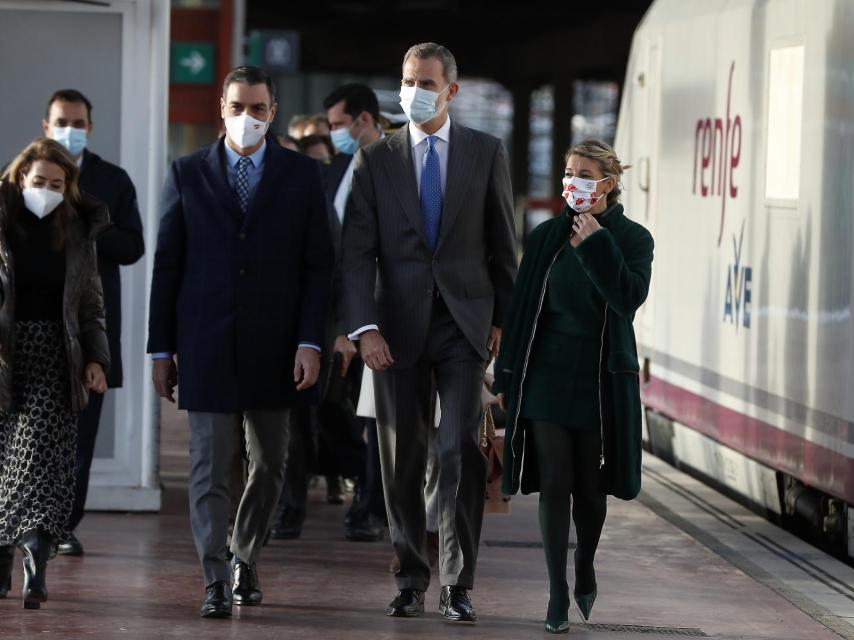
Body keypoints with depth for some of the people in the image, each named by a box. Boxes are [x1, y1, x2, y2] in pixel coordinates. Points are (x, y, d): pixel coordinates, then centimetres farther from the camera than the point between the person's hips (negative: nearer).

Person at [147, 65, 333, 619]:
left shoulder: (302, 175, 4)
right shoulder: (187, 174, 4)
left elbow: (318, 264, 2)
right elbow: (167, 265, 5)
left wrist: (310, 341, -8)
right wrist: (161, 349, 2)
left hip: (274, 345, 1)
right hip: (206, 344, -1)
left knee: (269, 465, 10)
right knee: (209, 466, -5)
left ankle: (245, 561, 29)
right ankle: (216, 583, -5)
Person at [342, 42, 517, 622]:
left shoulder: (487, 153, 6)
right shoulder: (375, 160, 5)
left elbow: (503, 245, 9)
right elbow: (357, 252, 0)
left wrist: (503, 320, 4)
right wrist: (366, 327, -11)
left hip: (464, 323, -1)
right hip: (399, 328, 1)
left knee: (462, 451, -10)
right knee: (403, 460, 5)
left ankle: (457, 585, -4)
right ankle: (410, 581, 15)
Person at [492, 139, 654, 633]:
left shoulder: (633, 238, -1)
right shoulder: (546, 236, 5)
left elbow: (630, 297, -17)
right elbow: (521, 307, 7)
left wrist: (596, 245, -18)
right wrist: (507, 375, 5)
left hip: (601, 379, -1)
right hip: (547, 374, 1)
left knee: (589, 486, 6)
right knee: (554, 484, -4)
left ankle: (585, 568, 32)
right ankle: (558, 595, -1)